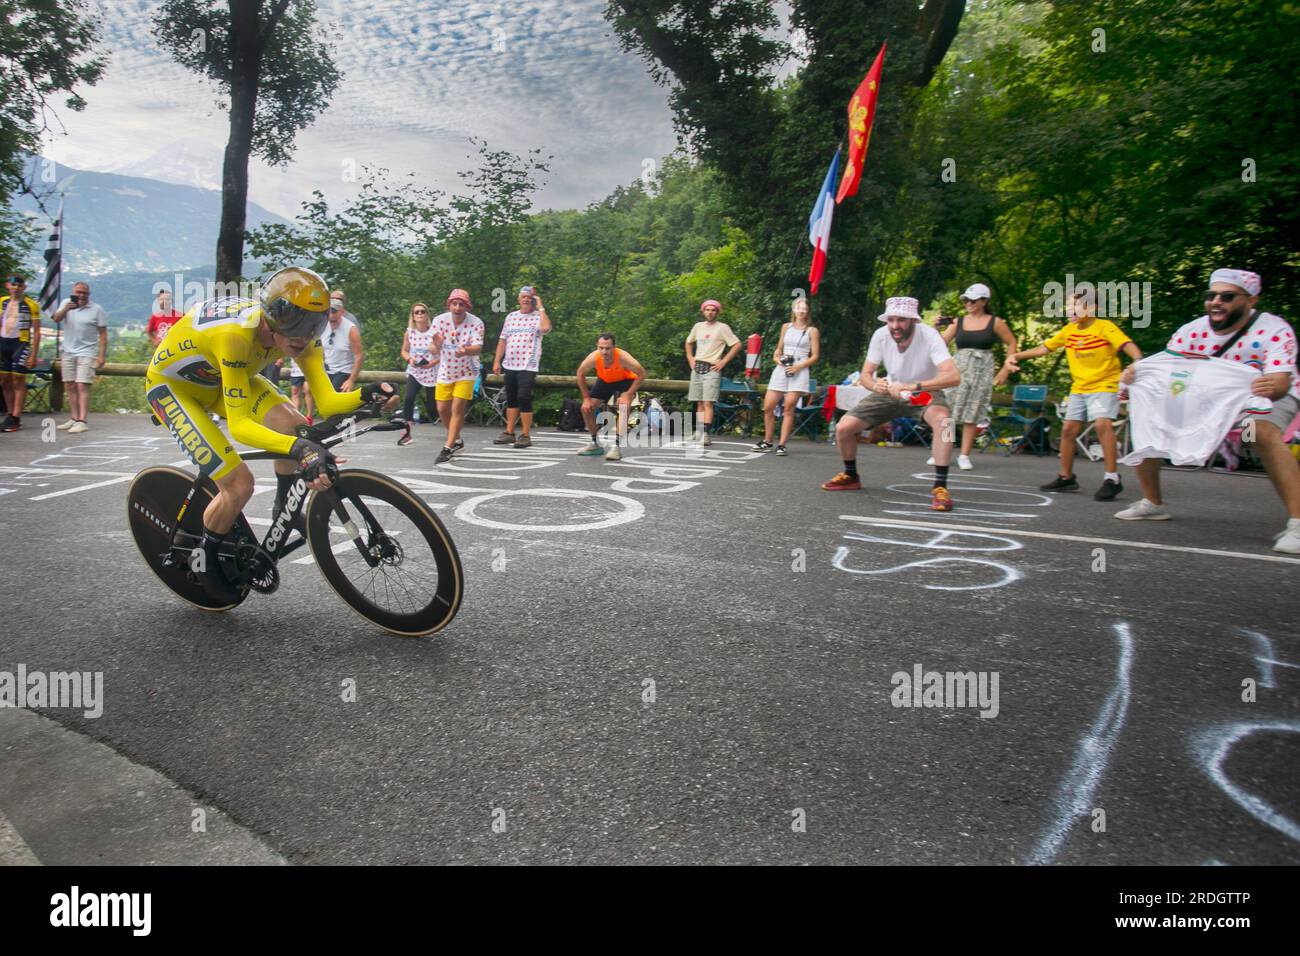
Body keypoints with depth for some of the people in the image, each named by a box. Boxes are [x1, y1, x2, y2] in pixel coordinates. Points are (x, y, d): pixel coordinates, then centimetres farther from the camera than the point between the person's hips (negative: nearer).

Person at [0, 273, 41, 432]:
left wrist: (33, 355, -9)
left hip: (20, 343, -5)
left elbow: (36, 332, -4)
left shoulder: (31, 305, -3)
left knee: (18, 381, -5)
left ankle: (16, 419, -3)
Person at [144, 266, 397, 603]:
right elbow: (239, 425, -42)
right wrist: (299, 448, -57)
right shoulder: (236, 334, -41)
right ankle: (205, 557, 10)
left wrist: (366, 394, -44)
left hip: (221, 375, 6)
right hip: (171, 384, -6)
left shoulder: (299, 332, -22)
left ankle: (284, 511, 4)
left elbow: (326, 401, -23)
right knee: (239, 484, -18)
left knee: (296, 427, -21)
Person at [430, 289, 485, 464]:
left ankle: (447, 448, -8)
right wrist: (437, 344, -43)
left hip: (466, 372, -3)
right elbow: (436, 348, -18)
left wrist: (466, 350, -52)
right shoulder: (440, 320, -13)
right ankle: (456, 440, 31)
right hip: (445, 371, 3)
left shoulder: (476, 323, -19)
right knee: (442, 410, 8)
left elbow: (478, 348, -30)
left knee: (458, 409, -12)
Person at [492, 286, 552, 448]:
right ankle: (509, 433, 19)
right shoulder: (511, 316, 14)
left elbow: (546, 328, -24)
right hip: (510, 365, 5)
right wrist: (497, 361, 10)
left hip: (528, 366, -5)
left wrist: (540, 307, -13)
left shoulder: (538, 317, 0)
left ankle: (525, 435, -1)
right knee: (511, 399, 11)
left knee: (524, 398, -10)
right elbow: (503, 340, 16)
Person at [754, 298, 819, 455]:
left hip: (799, 371, -3)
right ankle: (767, 442, 11)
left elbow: (815, 356, 2)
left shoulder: (812, 331, 6)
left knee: (789, 408, -11)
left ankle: (782, 445, -6)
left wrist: (798, 366, -12)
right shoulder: (786, 327, 16)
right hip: (781, 369, 4)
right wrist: (776, 358, 0)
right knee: (768, 406, -2)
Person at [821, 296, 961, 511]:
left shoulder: (929, 336, -29)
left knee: (942, 419, -38)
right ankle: (851, 477, 21)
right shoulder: (881, 336, -18)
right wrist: (875, 385, -35)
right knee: (843, 428, -8)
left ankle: (940, 487, -28)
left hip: (926, 394, -3)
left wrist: (913, 386, -53)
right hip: (891, 393, 4)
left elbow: (953, 376, -41)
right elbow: (865, 375, -10)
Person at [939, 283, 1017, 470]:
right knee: (948, 410, -3)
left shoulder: (995, 322, 2)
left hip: (982, 372, -2)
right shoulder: (958, 322, 7)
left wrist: (1005, 369, 3)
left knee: (972, 414, 0)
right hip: (958, 369, 2)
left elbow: (1012, 344, 9)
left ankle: (964, 456, 5)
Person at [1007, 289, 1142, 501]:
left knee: (1103, 424, -24)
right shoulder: (1068, 331, 4)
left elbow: (1128, 345, -27)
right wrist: (1017, 356, 4)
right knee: (1068, 429, 7)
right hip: (1079, 388, 7)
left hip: (1104, 386, -7)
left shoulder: (1105, 327, -14)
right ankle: (1066, 477, 21)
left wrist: (1138, 362, -46)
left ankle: (1112, 479, -19)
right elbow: (1044, 348, 12)